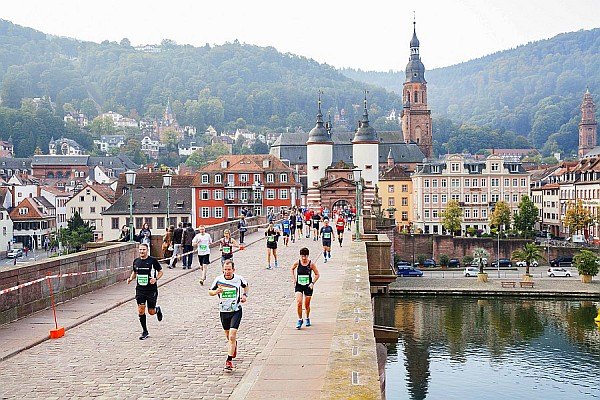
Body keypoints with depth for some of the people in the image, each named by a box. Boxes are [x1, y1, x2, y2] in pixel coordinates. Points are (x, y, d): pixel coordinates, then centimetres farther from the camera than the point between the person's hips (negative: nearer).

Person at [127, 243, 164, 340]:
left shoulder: (153, 260, -8)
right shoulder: (136, 261, 4)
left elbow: (160, 272, 1)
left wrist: (156, 279, -18)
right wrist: (131, 278, 0)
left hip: (151, 289, -3)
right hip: (140, 289, 3)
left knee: (151, 312, 2)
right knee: (141, 311, -3)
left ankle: (157, 309, 39)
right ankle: (145, 332, 10)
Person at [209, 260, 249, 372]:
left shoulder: (239, 279, -8)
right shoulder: (218, 279, -8)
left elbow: (245, 285, 15)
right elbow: (210, 291, 4)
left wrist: (245, 295, 0)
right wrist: (215, 292, -17)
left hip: (236, 311, -3)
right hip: (224, 311, 3)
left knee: (232, 336, -16)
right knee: (228, 336, 18)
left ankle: (229, 361, -13)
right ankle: (234, 344, 53)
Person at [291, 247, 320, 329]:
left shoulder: (311, 264, -9)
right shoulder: (297, 263, -6)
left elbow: (317, 274, 1)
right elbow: (292, 269, 16)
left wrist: (313, 283, -10)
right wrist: (293, 279, 7)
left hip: (308, 286, 0)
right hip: (298, 285, 0)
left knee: (307, 305, 9)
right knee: (299, 303, -16)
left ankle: (307, 318, 35)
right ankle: (300, 319, 0)